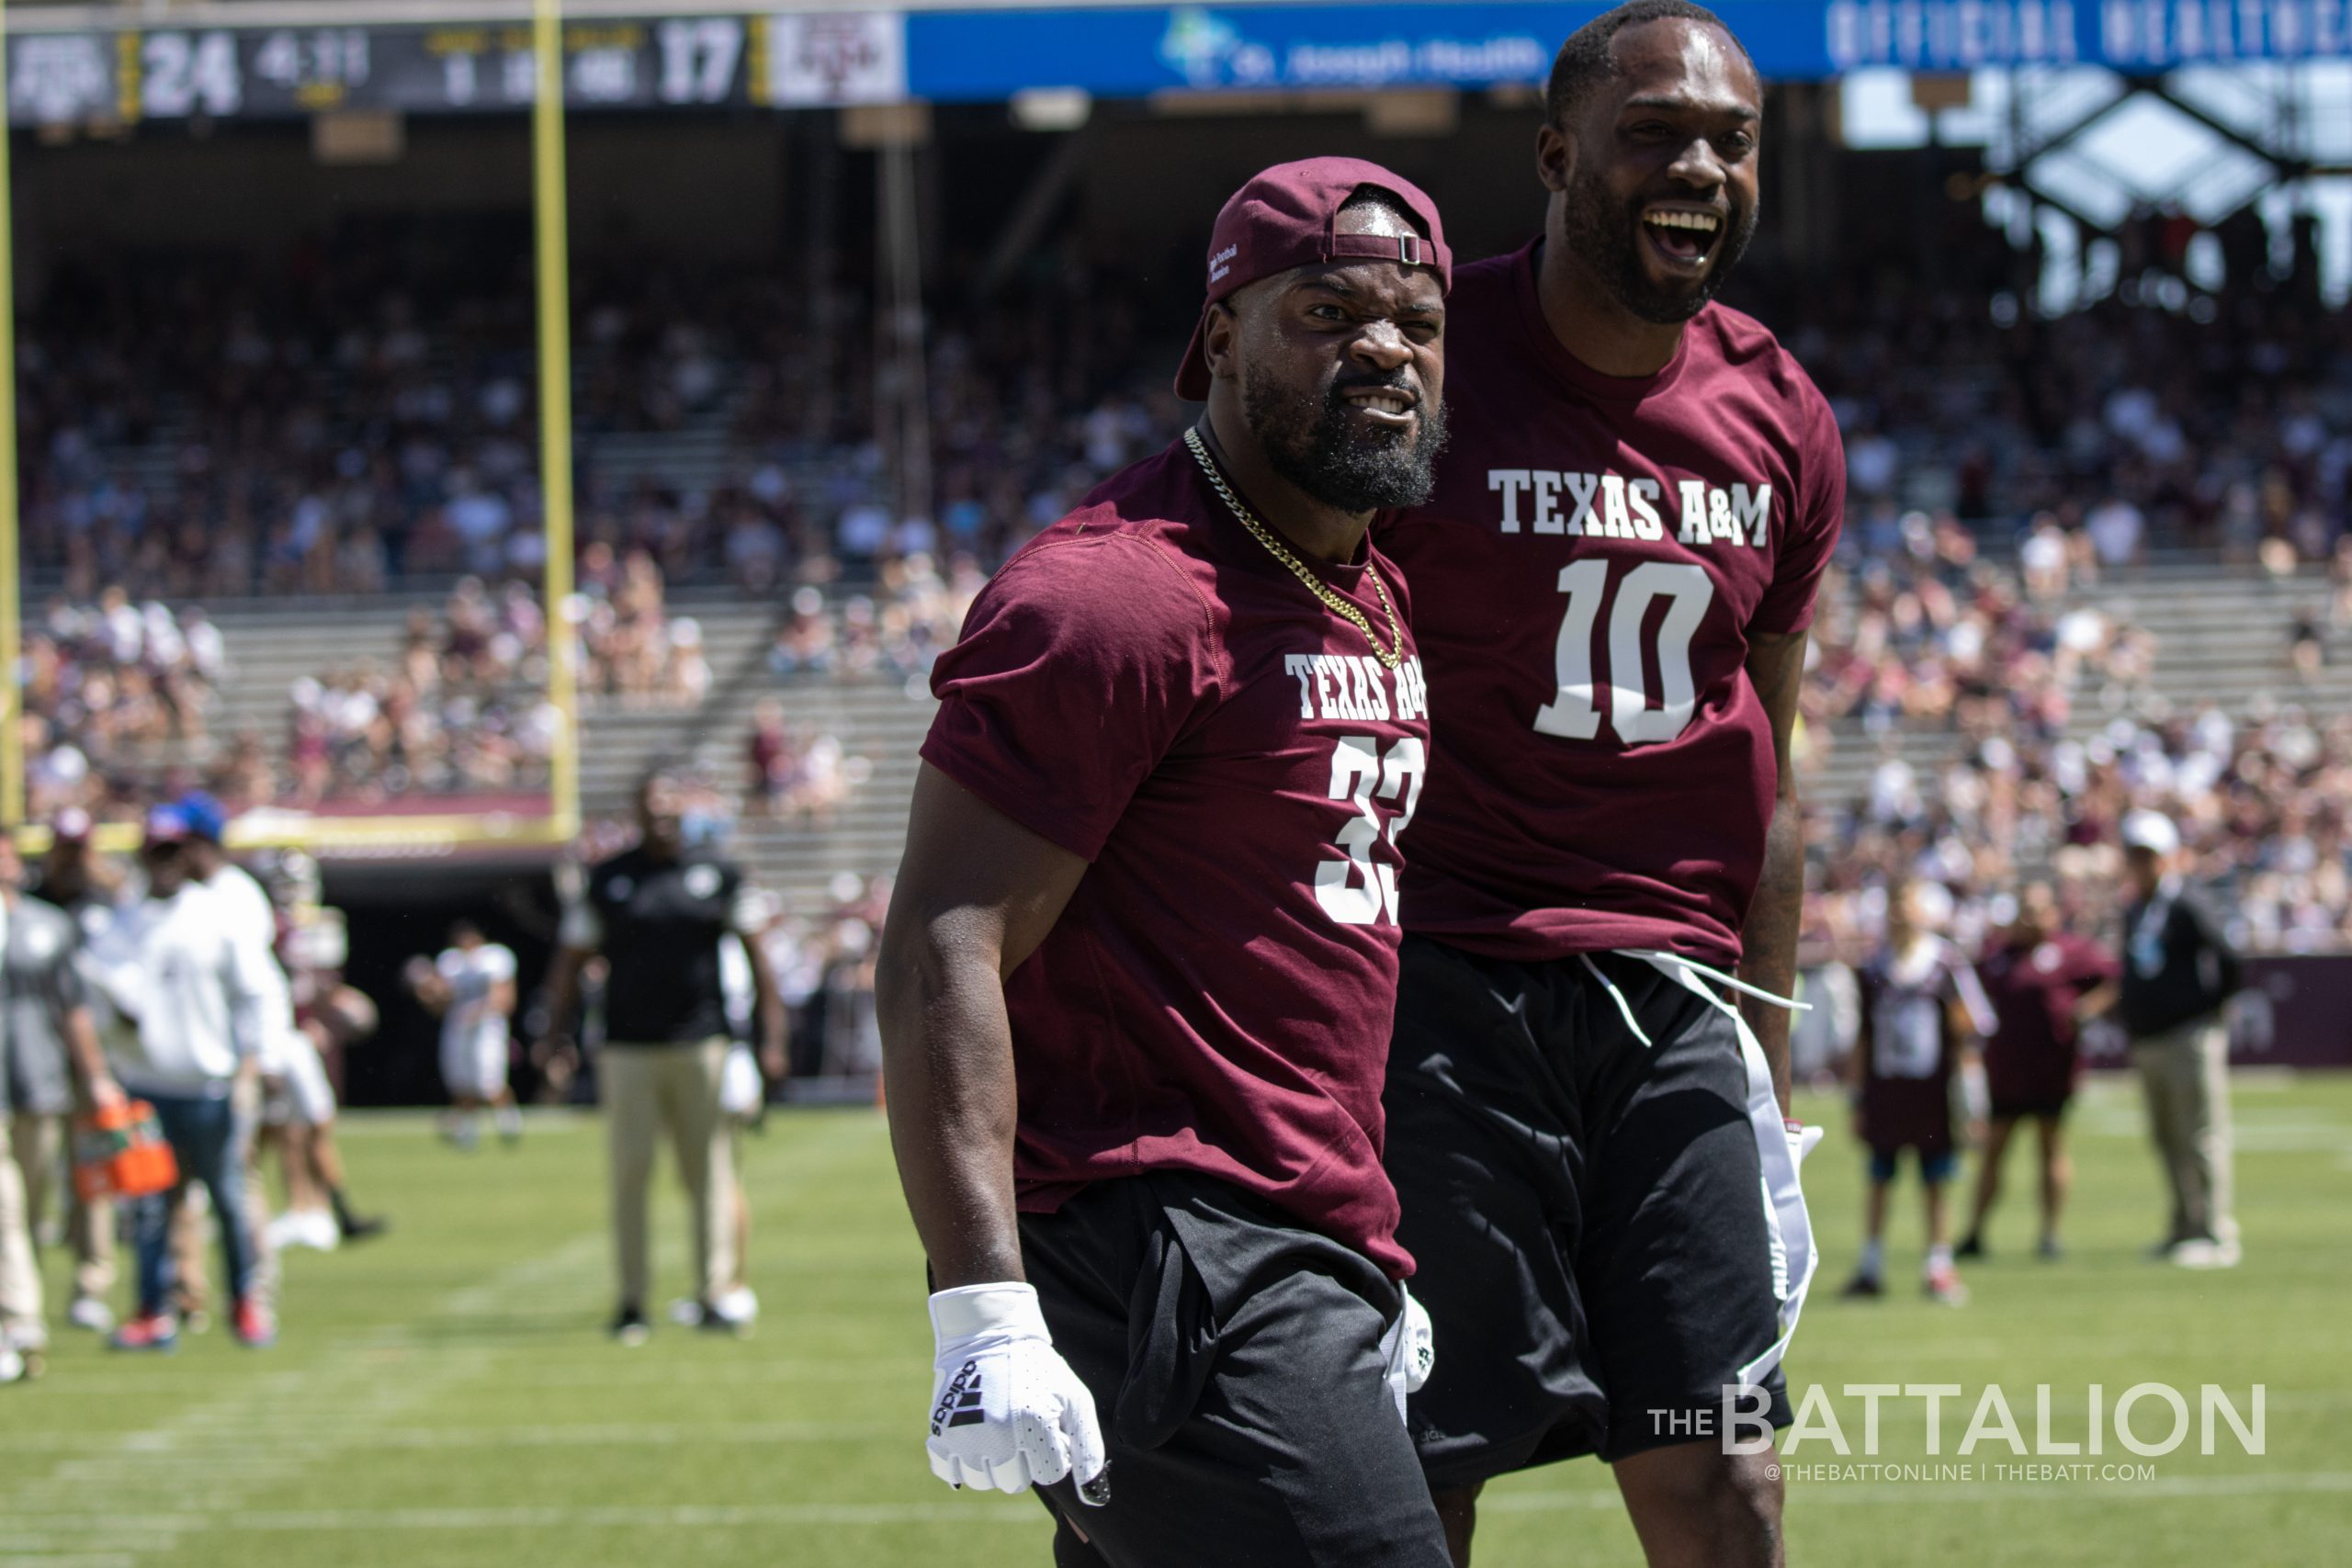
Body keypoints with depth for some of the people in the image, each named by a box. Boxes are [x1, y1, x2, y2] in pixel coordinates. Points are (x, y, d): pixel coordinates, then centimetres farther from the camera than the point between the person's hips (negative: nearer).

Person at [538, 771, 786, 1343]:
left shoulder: (717, 873, 8)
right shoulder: (606, 880, 7)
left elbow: (753, 947, 14)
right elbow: (570, 960, 9)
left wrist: (770, 1016, 9)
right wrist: (554, 1034, 1)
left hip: (700, 1044, 0)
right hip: (628, 1052, 0)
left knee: (708, 1170, 0)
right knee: (630, 1170, -2)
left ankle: (713, 1295, 4)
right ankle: (632, 1300, 2)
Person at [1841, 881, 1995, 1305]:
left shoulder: (1947, 967, -2)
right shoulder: (1874, 972, 7)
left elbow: (1966, 1038, 0)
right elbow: (1864, 1042, 13)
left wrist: (1972, 1103, -3)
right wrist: (1858, 1100, 12)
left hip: (1930, 1095, -3)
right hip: (1883, 1092, 3)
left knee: (1936, 1184, 3)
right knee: (1879, 1182, 6)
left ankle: (1939, 1267, 10)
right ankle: (1871, 1266, 13)